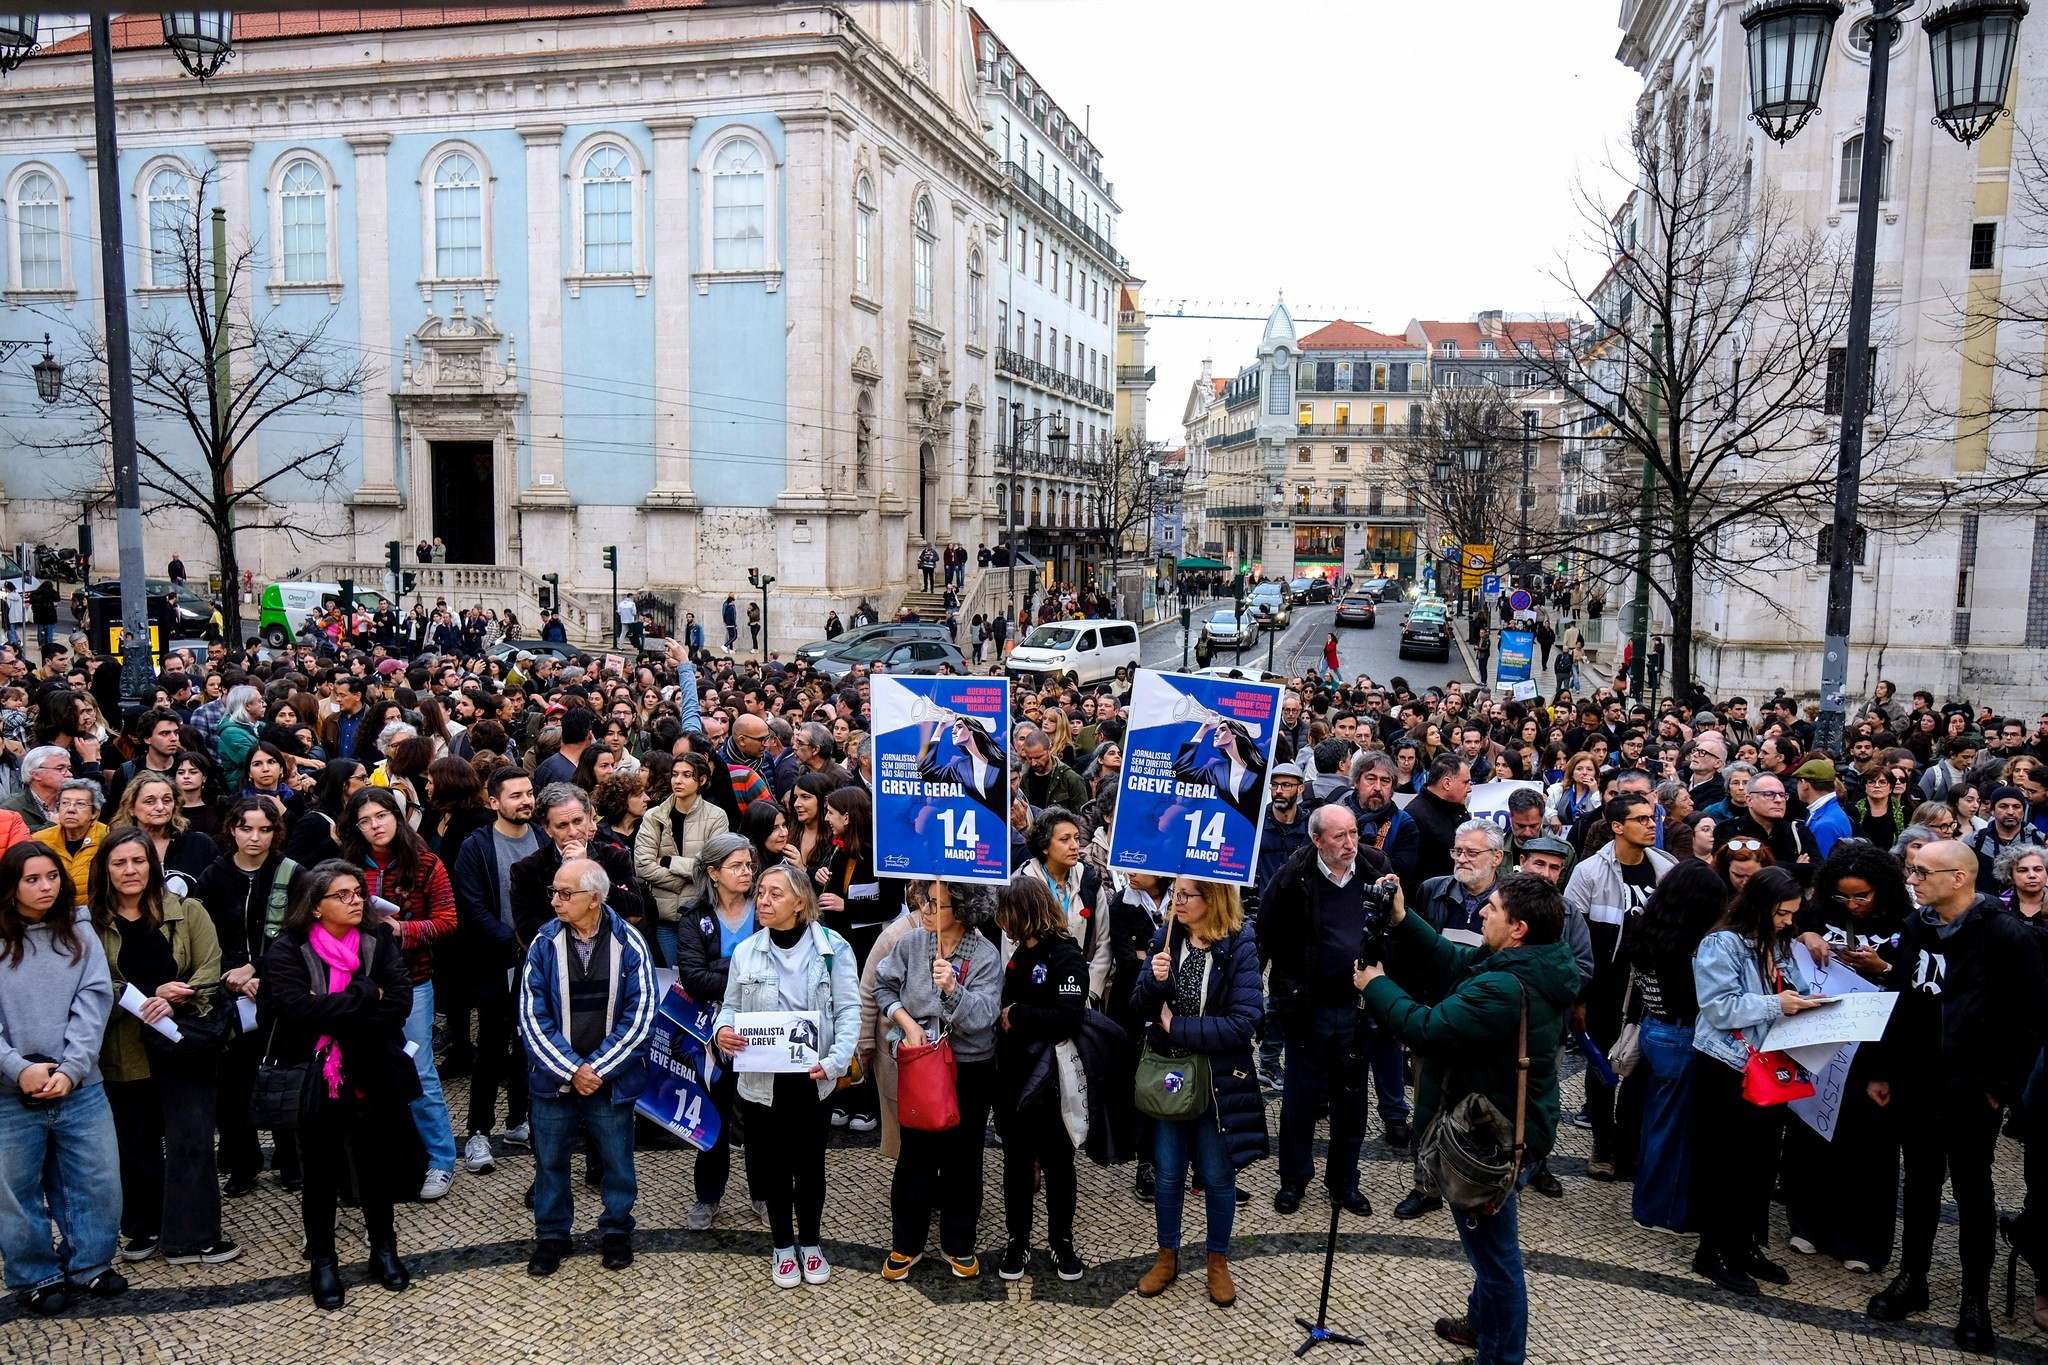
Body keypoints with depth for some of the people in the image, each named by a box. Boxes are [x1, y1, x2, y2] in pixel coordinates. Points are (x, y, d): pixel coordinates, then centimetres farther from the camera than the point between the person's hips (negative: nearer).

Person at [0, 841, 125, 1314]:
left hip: (81, 1089, 2)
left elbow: (93, 1008, -2)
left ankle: (88, 1265, 24)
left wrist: (69, 1070, -14)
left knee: (99, 1182, 6)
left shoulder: (81, 940, 5)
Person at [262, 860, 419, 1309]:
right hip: (314, 1082, -2)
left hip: (372, 1078, 2)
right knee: (321, 1173, 11)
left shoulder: (379, 940, -3)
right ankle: (322, 1262, 28)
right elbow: (296, 1007, -25)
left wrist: (334, 1015, -18)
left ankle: (384, 1249, 33)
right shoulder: (287, 950, -9)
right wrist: (366, 995, -21)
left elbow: (400, 1003, -13)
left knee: (375, 1165, 15)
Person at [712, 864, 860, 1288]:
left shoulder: (832, 949, -8)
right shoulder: (746, 952, -1)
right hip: (761, 1079, 1)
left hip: (812, 1079, -1)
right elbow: (731, 1006, 8)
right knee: (773, 1165, 11)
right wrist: (722, 1030, -15)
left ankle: (809, 1243, 33)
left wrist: (836, 1060, -21)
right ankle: (782, 1246, 31)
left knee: (810, 1163, 12)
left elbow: (848, 1011, -8)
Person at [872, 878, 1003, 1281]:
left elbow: (981, 1017, -20)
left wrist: (952, 989, -37)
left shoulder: (986, 956, -15)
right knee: (914, 1155, 8)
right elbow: (883, 987, 5)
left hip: (970, 1070, -1)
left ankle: (959, 1244, 29)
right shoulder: (911, 942, -7)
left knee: (963, 1157, 11)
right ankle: (906, 1244, 25)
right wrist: (907, 1023, -9)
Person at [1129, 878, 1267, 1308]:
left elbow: (1243, 1023, -20)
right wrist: (1153, 980, -23)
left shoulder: (1240, 948, -14)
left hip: (1219, 1080, -3)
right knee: (1167, 1173, 12)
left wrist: (1177, 1027, -17)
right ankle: (1167, 1257, 32)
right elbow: (1139, 1010, -3)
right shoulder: (1166, 939, -3)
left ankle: (1218, 1262, 31)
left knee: (1218, 1176, 10)